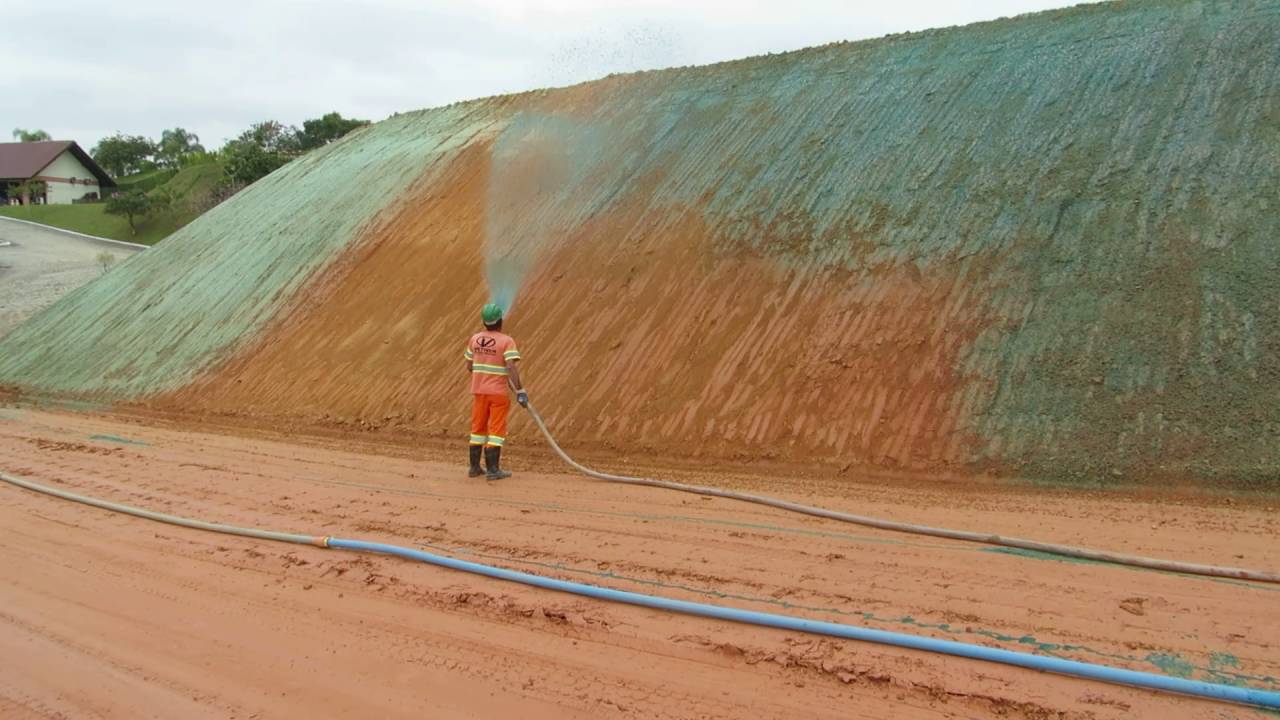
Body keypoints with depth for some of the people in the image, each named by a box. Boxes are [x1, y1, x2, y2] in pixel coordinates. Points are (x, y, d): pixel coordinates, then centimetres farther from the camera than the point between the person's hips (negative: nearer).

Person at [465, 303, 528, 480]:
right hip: (498, 392, -5)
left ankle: (475, 467, 18)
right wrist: (520, 391, -24)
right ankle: (492, 469, 1)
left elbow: (469, 366, 10)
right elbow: (511, 367, -23)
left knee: (478, 428, 14)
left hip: (478, 390, 5)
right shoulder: (507, 341, -12)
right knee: (496, 430, 2)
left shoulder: (475, 339, 3)